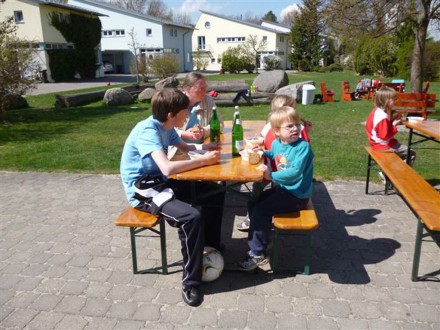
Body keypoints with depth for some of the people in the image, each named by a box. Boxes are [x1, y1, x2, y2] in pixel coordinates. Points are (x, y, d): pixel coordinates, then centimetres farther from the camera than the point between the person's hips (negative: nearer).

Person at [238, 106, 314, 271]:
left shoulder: (303, 146, -20)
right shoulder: (276, 143, 2)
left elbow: (295, 172, -32)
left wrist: (271, 175, -31)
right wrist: (261, 152, 9)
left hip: (297, 195, -8)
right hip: (281, 188, 8)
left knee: (260, 210, -17)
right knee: (252, 203, 11)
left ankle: (257, 253, -4)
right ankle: (262, 237, 27)